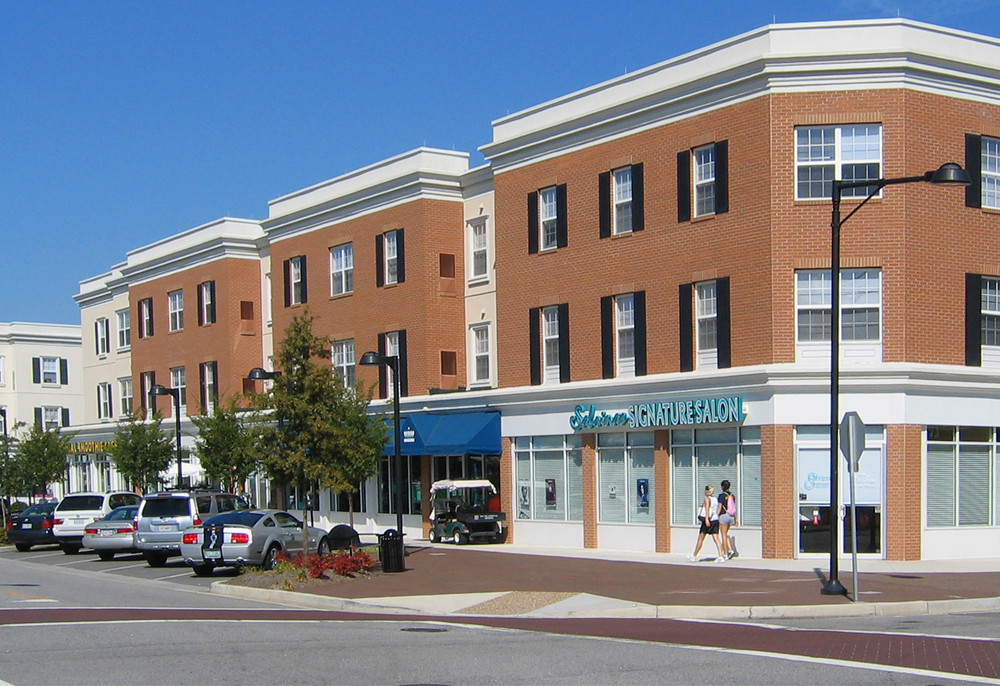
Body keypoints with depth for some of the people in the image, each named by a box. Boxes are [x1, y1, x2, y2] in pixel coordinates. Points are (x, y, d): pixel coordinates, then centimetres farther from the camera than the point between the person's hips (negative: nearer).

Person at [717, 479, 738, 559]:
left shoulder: (721, 495, -10)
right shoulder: (732, 496, 9)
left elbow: (720, 507, -13)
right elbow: (735, 508, 12)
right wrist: (735, 520, 17)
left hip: (723, 516, -6)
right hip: (731, 516, 6)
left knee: (724, 535, 1)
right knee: (725, 534, 20)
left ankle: (726, 555, 1)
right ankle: (731, 550, 5)